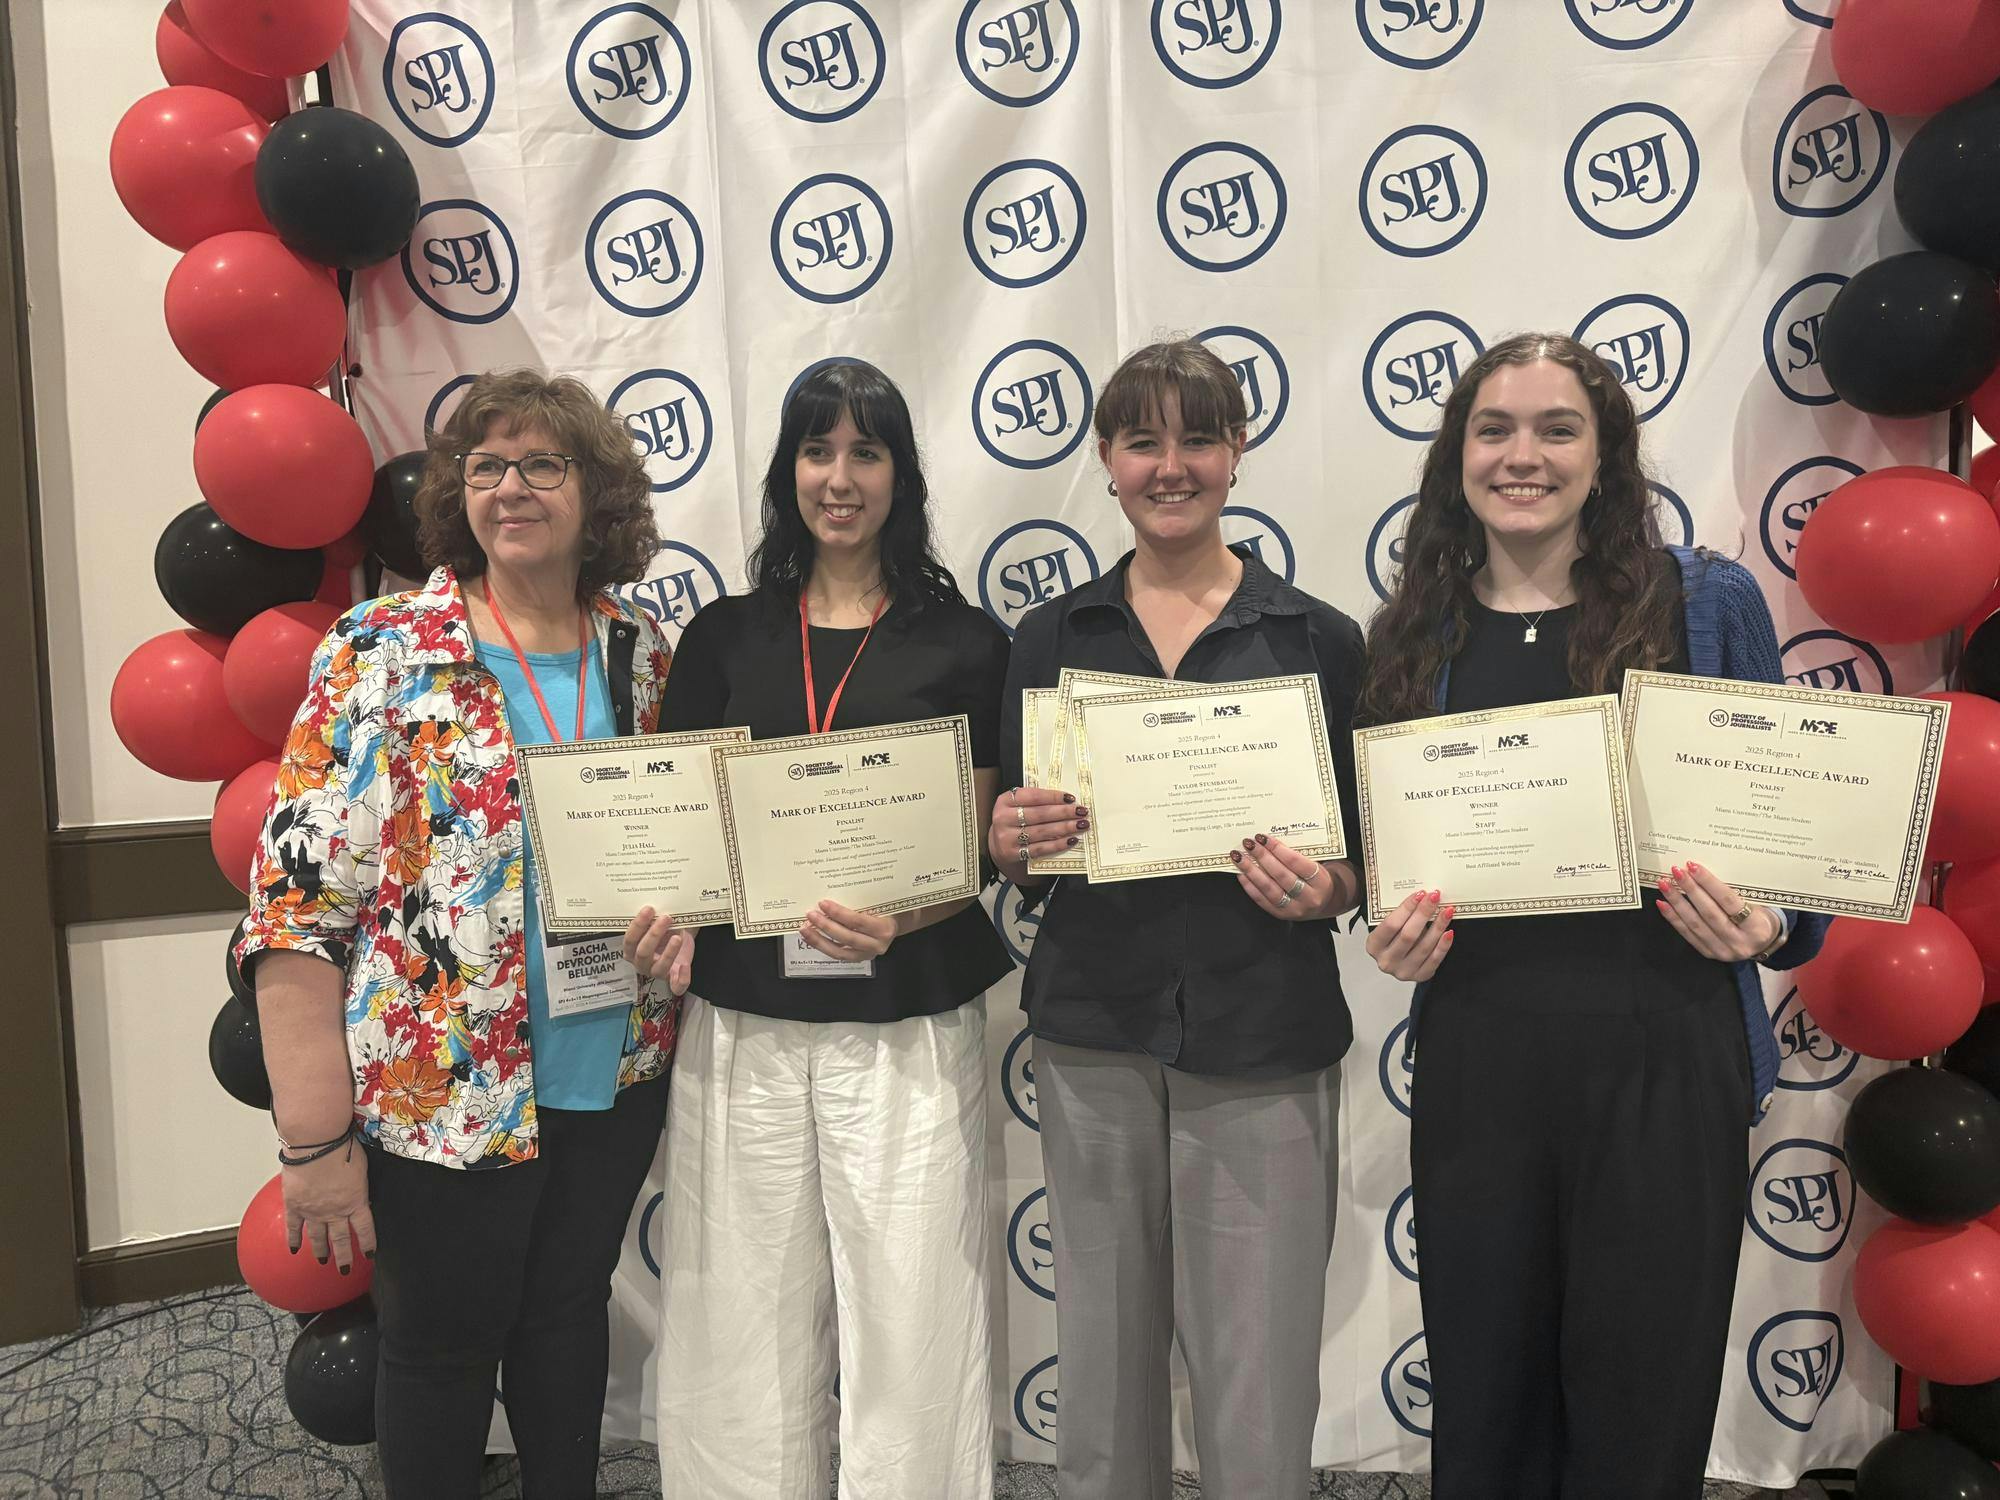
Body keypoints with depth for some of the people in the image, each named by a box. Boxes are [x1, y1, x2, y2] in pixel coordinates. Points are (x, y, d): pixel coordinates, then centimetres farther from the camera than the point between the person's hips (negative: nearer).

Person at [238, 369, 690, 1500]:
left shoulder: (642, 652, 2)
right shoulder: (383, 654, -11)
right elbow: (299, 905, -14)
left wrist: (684, 913, -7)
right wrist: (316, 1140, -16)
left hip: (616, 1074, 4)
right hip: (445, 1095, -4)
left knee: (570, 1315, 21)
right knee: (444, 1346, 14)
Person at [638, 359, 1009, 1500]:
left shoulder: (965, 643, 2)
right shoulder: (723, 639, 9)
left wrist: (895, 921, -18)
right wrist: (661, 910, -11)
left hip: (908, 1032, -2)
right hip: (743, 1031, 2)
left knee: (910, 1321, 4)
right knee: (747, 1328, 10)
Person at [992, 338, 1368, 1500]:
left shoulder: (1317, 639, 2)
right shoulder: (1053, 638, 7)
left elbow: (1366, 862, 5)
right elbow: (1019, 863, 11)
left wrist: (1324, 889, -15)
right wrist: (1013, 842, -10)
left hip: (1261, 1041, -1)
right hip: (1095, 1028, 2)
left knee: (1259, 1389, 2)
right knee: (1104, 1363, 11)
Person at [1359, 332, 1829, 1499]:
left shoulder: (1709, 603, 1)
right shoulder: (1417, 635, 7)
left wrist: (1767, 927, -14)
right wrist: (1394, 936, -5)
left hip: (1663, 1059, -2)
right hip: (1476, 1064, 2)